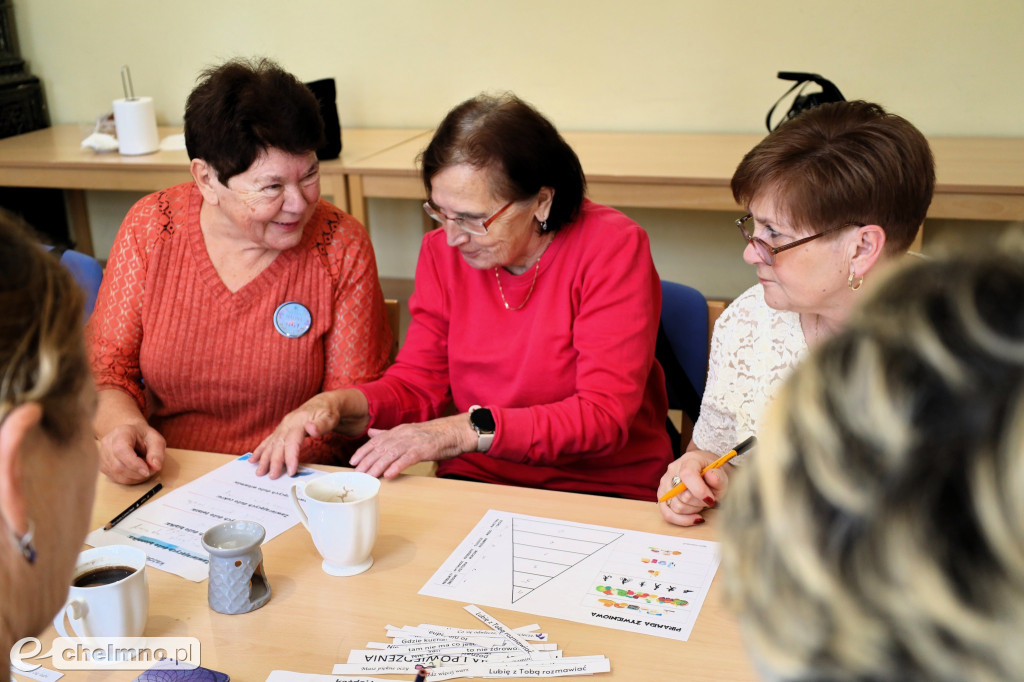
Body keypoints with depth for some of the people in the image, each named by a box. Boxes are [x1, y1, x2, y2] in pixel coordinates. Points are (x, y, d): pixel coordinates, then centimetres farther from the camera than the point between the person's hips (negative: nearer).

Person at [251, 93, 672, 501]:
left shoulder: (612, 247, -14)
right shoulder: (443, 250, 2)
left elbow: (605, 416, -20)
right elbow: (418, 381, 6)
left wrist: (466, 431, -28)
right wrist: (337, 405, -15)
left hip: (604, 495, -2)